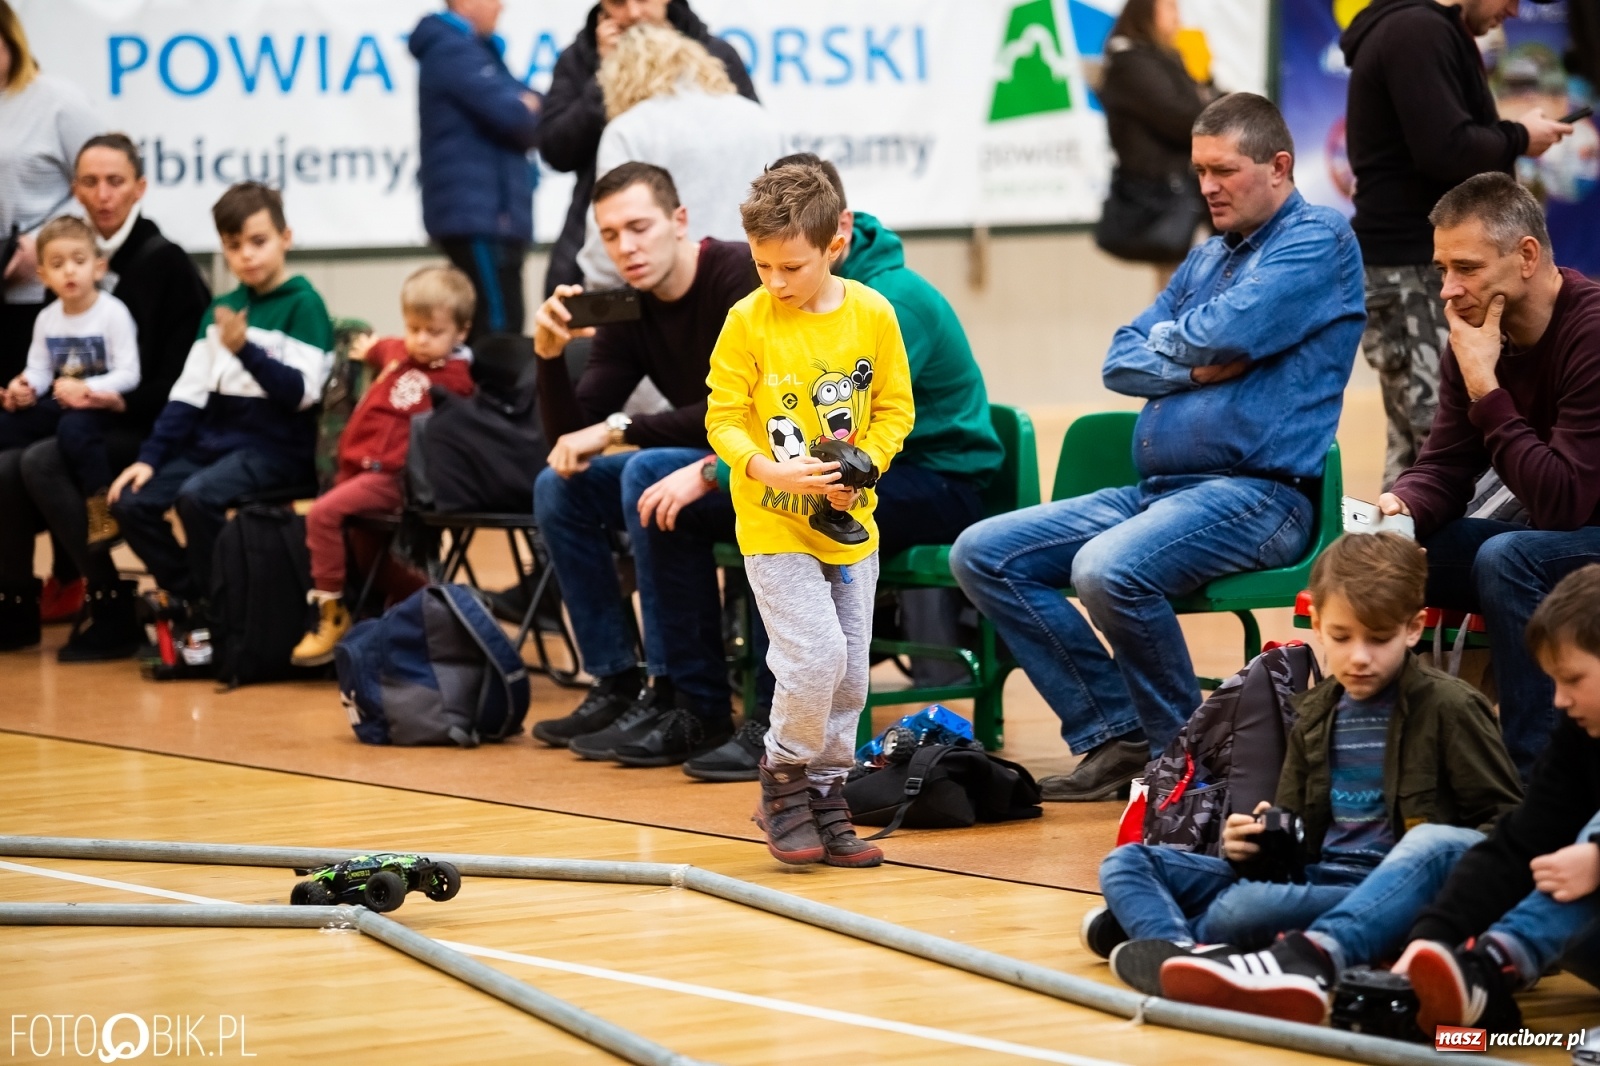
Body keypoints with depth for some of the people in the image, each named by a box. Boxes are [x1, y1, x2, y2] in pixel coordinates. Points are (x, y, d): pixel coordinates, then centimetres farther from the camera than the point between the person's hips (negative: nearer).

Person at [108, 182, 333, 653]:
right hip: (214, 440, 7)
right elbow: (188, 393, 11)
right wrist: (149, 457, 1)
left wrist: (245, 350, -26)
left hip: (277, 449, -7)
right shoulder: (221, 308, 14)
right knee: (132, 502, -12)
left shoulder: (303, 305, -5)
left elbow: (300, 393, -14)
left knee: (198, 495, -32)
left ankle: (219, 612, -14)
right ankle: (192, 601, 1)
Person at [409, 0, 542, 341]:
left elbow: (526, 109, 20)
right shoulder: (453, 50, -11)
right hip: (478, 213, -10)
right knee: (499, 333, -14)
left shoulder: (475, 49, 21)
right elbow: (514, 116, -20)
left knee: (481, 330, 10)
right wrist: (531, 111, 3)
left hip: (481, 211, 10)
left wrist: (527, 111, -3)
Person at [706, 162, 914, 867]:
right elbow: (724, 418, -7)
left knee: (849, 673, 8)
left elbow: (895, 409, 5)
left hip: (849, 522, 4)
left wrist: (863, 465, -13)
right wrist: (768, 469, -24)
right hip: (773, 524, -3)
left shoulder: (872, 315, -3)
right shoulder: (748, 322, -9)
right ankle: (784, 780, 6)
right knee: (814, 656, -15)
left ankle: (826, 796, 22)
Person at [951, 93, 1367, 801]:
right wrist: (1195, 367, -5)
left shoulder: (1319, 240, -3)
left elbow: (1229, 332, -19)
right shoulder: (1206, 259, 23)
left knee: (1108, 571, -35)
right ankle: (1115, 738, -6)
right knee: (983, 554, -3)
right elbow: (1121, 362, 14)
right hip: (1153, 491, 9)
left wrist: (1167, 340, 3)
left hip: (1255, 495, -9)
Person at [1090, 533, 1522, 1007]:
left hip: (1392, 893, -5)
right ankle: (1179, 957, -41)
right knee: (1126, 863, -7)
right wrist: (1251, 846, 2)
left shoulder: (1448, 707, 2)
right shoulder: (1317, 715, 19)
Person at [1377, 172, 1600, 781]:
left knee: (1507, 560, -34)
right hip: (1549, 543, 8)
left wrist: (1485, 386, -27)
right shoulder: (1474, 337, 1)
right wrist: (1398, 508, -20)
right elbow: (1445, 468, 3)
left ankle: (1534, 778, -26)